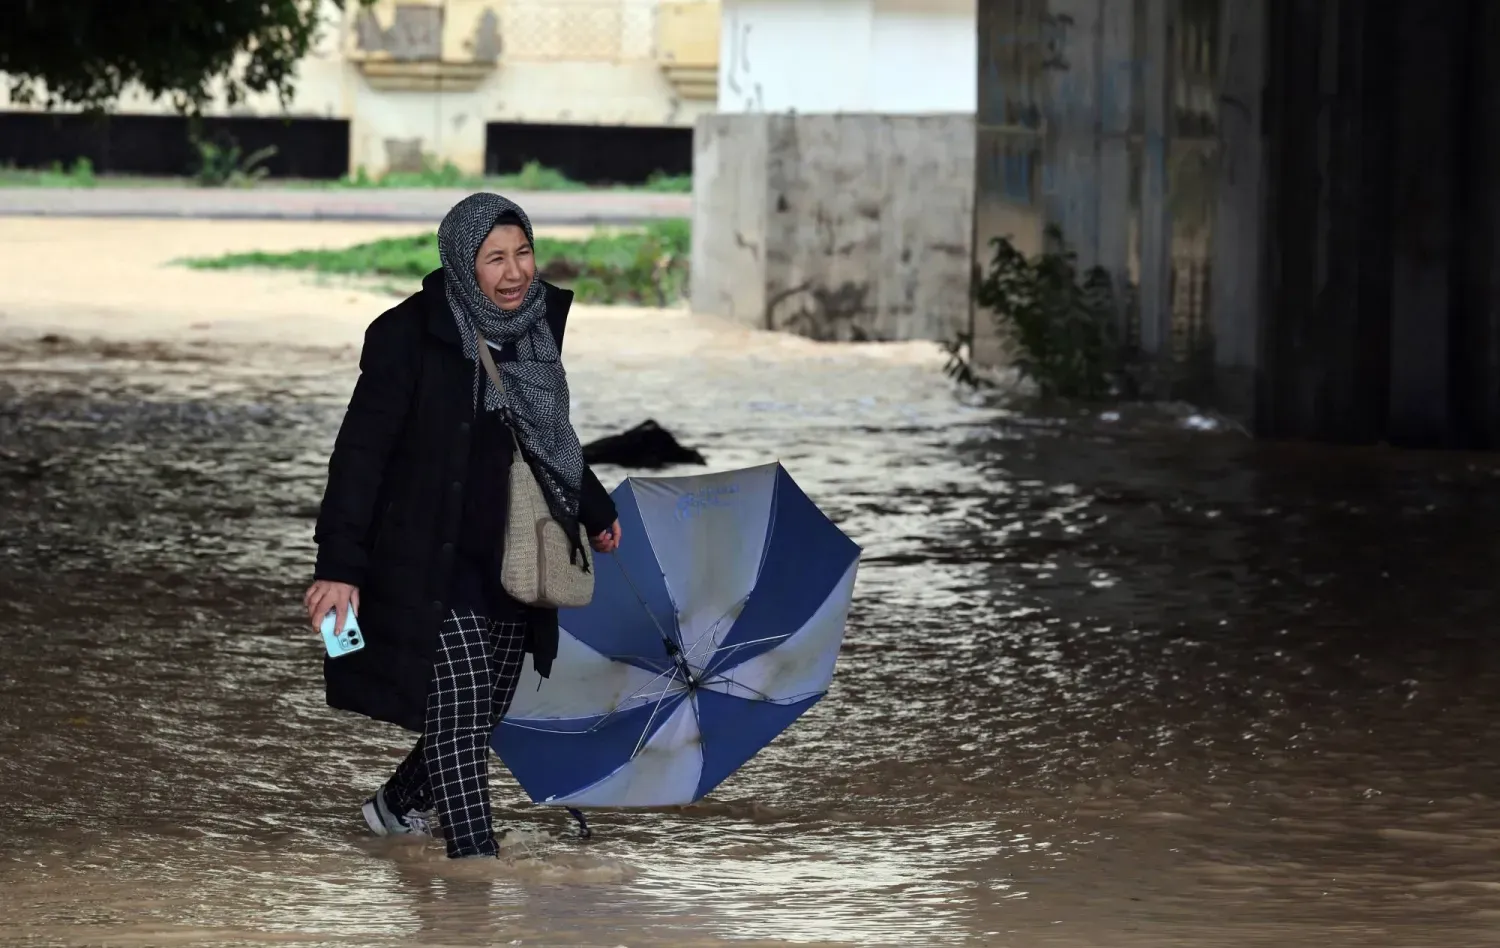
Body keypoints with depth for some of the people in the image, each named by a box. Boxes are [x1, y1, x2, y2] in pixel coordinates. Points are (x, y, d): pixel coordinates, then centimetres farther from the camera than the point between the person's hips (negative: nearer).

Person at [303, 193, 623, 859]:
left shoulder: (538, 326, 6)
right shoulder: (410, 337, -14)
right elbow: (361, 450, -16)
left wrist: (593, 511, 36)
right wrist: (339, 565, -23)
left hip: (512, 569, 7)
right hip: (436, 570, -7)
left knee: (482, 717, 14)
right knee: (460, 715, -11)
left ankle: (398, 805, 39)